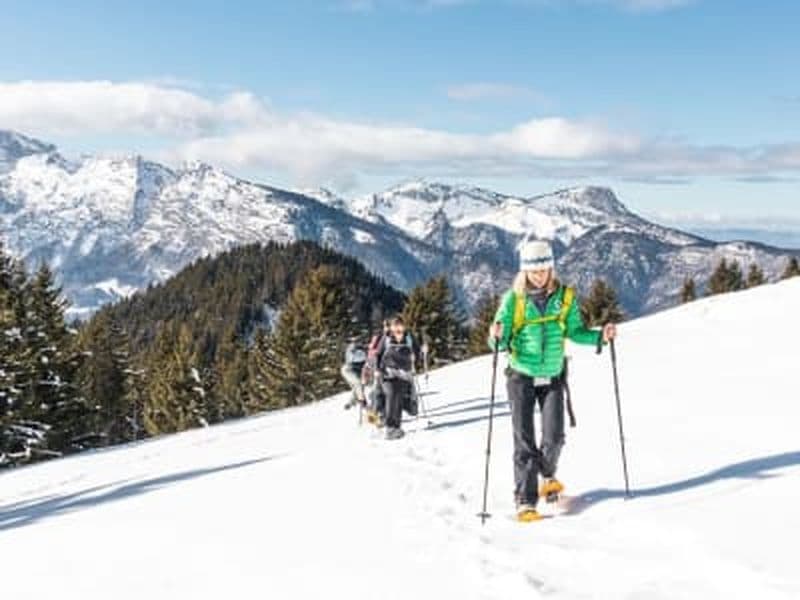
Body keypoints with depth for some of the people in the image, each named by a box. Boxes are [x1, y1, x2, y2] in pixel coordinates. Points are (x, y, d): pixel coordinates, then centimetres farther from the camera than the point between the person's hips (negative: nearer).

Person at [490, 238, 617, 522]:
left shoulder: (565, 297, -2)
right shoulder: (513, 298, -7)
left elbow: (575, 331, 6)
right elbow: (500, 342, -8)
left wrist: (600, 337, -11)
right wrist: (496, 336, -30)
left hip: (552, 377, 2)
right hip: (521, 377, -1)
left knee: (554, 437, -5)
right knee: (524, 442, -3)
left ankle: (547, 477, 27)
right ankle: (525, 501, 3)